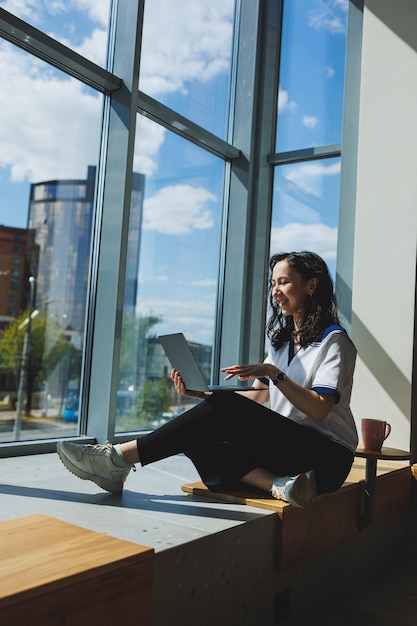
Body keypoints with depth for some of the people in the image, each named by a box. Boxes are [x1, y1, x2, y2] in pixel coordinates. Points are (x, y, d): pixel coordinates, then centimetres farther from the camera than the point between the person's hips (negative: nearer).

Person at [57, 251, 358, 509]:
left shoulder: (333, 339, -3)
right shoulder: (281, 339, 20)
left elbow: (319, 409, -14)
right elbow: (256, 398, 13)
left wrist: (273, 373, -23)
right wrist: (200, 393, 1)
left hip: (328, 456, -7)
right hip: (287, 446, 7)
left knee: (224, 410, -27)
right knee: (199, 439, -18)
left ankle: (119, 458, -22)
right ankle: (279, 485, -34)